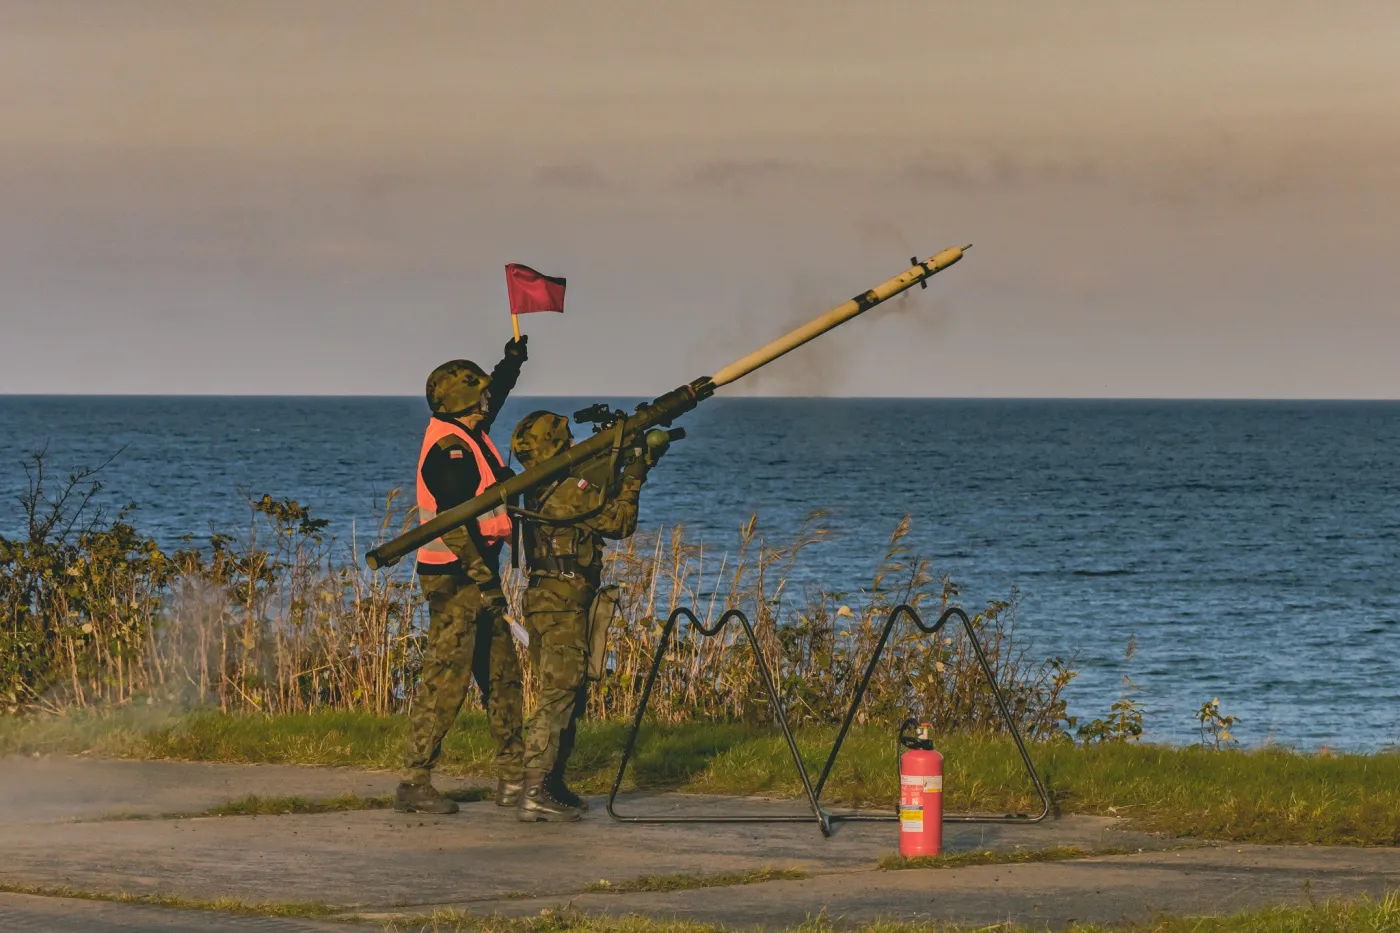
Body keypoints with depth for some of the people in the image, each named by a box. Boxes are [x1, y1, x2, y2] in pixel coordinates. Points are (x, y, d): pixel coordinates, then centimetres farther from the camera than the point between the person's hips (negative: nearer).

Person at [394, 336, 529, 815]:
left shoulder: (466, 434, 12)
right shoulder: (449, 448, -18)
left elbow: (495, 393, 37)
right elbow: (454, 519, -25)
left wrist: (514, 358, 30)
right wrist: (482, 576, -27)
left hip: (476, 575, 10)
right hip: (454, 579, -10)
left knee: (503, 676, 11)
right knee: (446, 681, -10)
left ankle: (513, 777, 15)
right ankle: (414, 784, -9)